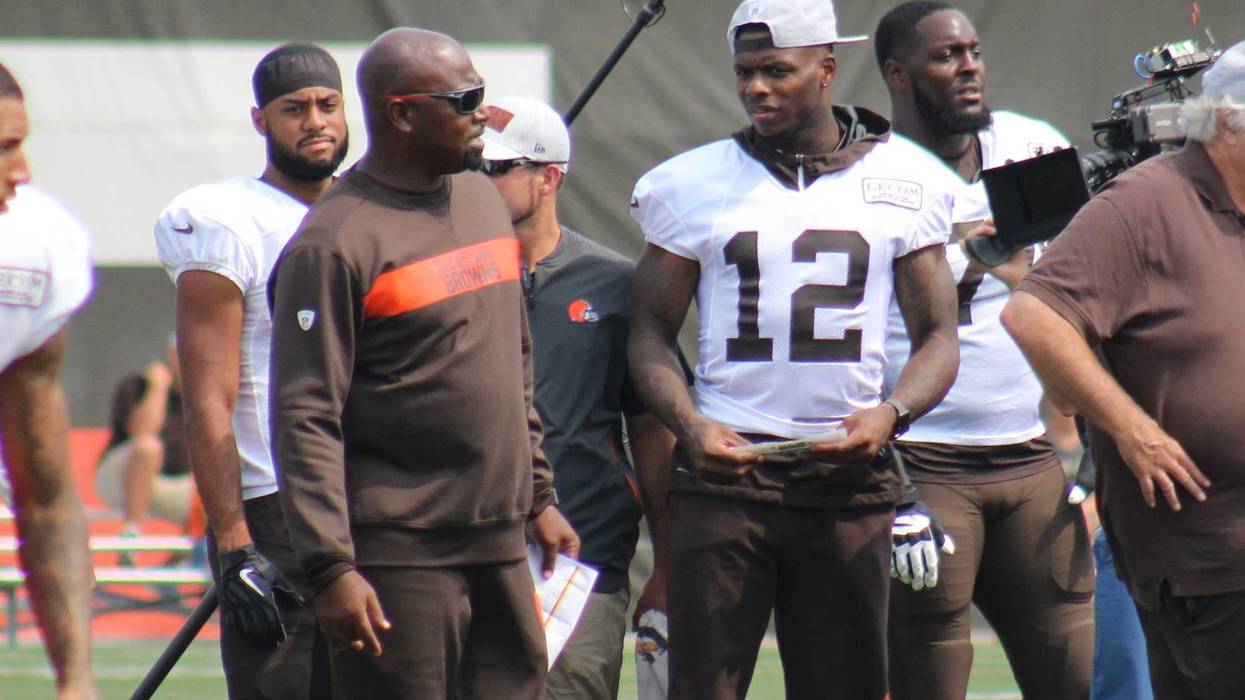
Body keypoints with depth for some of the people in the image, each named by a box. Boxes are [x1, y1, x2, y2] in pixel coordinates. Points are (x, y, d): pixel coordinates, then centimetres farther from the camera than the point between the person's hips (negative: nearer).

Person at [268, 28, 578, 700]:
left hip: (501, 543, 8)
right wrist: (331, 568, -21)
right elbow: (306, 418, -16)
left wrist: (539, 495, 22)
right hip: (400, 555, -8)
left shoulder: (483, 199, 14)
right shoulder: (336, 243, -12)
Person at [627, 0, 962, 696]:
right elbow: (652, 332, 9)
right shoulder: (694, 183, 6)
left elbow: (938, 336, 9)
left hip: (849, 476, 1)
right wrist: (691, 426, -11)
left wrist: (890, 415, -12)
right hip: (726, 465, -1)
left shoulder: (902, 181, 7)